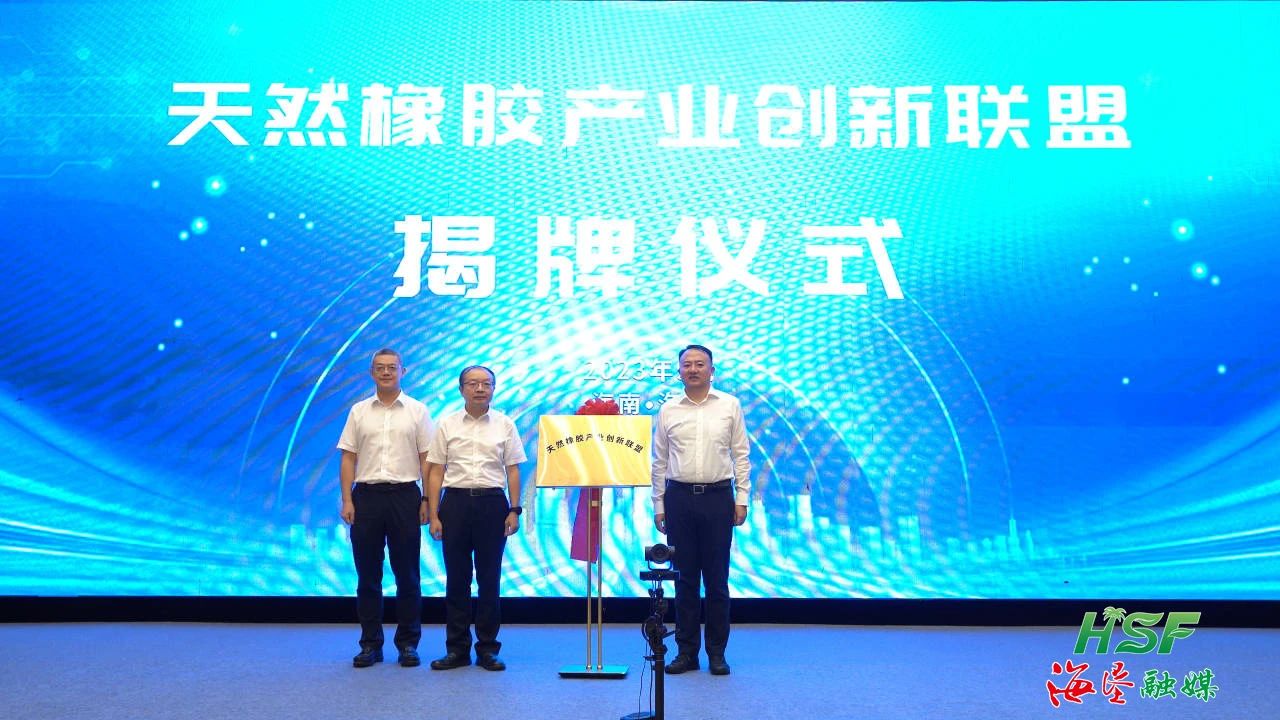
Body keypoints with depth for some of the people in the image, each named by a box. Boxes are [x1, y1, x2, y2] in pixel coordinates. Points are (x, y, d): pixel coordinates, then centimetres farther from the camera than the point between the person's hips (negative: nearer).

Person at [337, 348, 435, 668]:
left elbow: (427, 459, 2)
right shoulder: (359, 411, 9)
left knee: (407, 574, 3)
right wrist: (347, 501, -2)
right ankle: (370, 643, 13)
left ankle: (408, 643, 12)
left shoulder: (417, 411, 4)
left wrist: (427, 501, -5)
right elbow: (348, 459, 6)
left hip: (404, 496, -1)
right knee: (367, 574, 5)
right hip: (366, 496, 2)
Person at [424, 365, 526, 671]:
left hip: (492, 502, 0)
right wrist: (433, 515, -2)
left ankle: (488, 648, 12)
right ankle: (457, 648, 13)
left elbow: (513, 471, 5)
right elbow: (435, 472, 4)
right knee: (456, 579, 5)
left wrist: (515, 510, -3)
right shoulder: (447, 425, 5)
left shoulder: (505, 425, 5)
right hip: (456, 502, 0)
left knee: (489, 579, 4)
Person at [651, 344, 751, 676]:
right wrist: (658, 505, 6)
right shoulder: (668, 410, 6)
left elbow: (741, 455, 4)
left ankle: (717, 653, 12)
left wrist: (742, 498, -2)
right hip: (679, 498, 1)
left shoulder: (730, 405, 4)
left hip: (718, 497, -1)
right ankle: (686, 651, 13)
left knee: (717, 579, 3)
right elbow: (659, 461, 9)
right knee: (684, 578, 6)